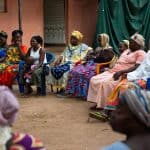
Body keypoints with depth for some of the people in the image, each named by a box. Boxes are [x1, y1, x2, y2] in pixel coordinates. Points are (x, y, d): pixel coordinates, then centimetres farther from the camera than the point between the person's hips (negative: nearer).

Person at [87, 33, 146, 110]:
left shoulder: (141, 53, -2)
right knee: (94, 79, -8)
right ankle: (98, 102, -9)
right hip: (112, 71, 9)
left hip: (123, 75, -9)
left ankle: (104, 105, -23)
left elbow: (137, 67, -16)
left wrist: (121, 72, -26)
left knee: (106, 83, -33)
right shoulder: (126, 51, 25)